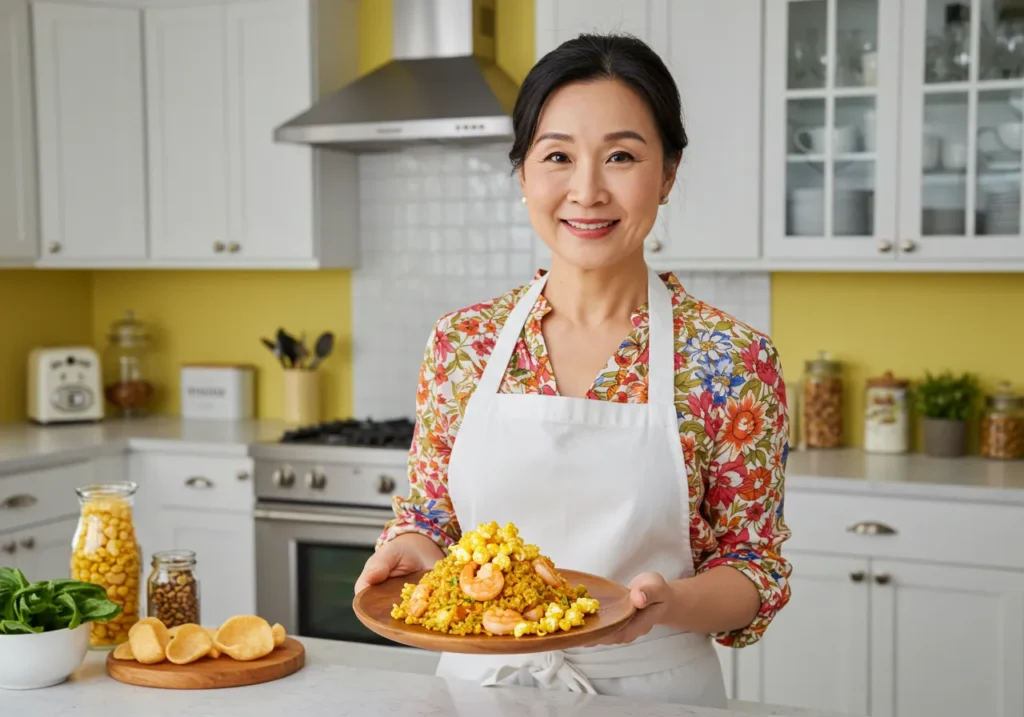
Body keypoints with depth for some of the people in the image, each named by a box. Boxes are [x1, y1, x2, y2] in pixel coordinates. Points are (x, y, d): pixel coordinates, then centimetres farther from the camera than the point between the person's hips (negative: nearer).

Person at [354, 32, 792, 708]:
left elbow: (755, 567, -6)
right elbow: (429, 515, 6)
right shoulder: (462, 342, -4)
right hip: (477, 679, 3)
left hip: (648, 690, -2)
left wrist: (669, 601, -25)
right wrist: (409, 547, -15)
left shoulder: (732, 361, -12)